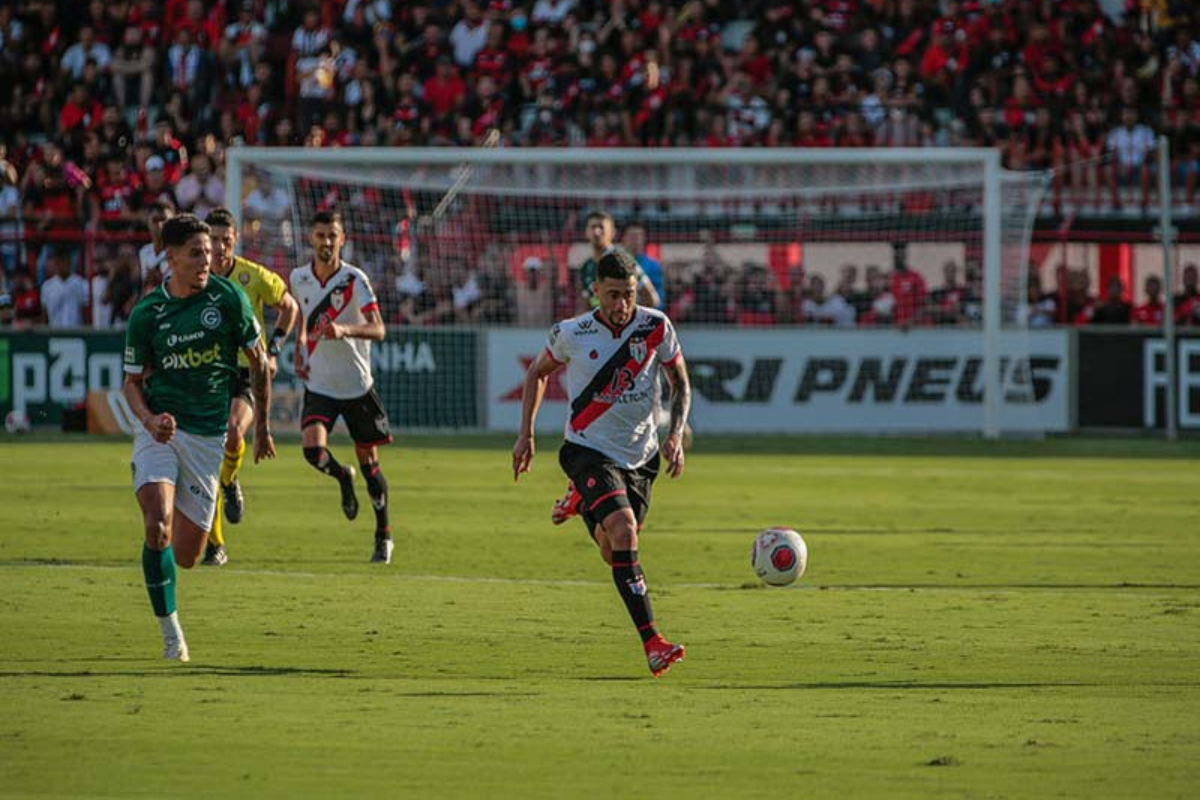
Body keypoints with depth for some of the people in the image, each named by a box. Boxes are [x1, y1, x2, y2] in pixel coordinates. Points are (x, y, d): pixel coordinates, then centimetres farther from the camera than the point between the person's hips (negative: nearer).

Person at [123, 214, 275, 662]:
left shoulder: (228, 298, -2)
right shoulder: (146, 313, -3)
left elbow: (258, 360, 10)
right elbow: (132, 380, 5)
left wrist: (263, 427, 13)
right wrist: (150, 419, -15)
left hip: (208, 436, 1)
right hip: (159, 431, -1)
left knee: (185, 556, 2)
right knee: (158, 527, -24)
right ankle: (171, 633, -10)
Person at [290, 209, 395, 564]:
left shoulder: (354, 279, -13)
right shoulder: (299, 279, 1)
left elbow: (377, 329, -24)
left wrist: (344, 330, -43)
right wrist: (300, 353, 10)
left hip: (356, 385, -2)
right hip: (319, 385, 2)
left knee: (368, 462, 6)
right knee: (313, 449, -20)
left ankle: (383, 535, 23)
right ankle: (342, 477, 16)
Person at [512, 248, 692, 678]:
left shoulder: (656, 327, -8)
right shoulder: (571, 334, -10)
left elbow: (681, 385, 4)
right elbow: (538, 373, 10)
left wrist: (675, 436, -10)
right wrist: (526, 434, 6)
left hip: (640, 456, 3)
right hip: (588, 450, -3)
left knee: (614, 554, 14)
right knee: (623, 531, -27)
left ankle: (583, 505, 52)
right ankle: (652, 642, -31)